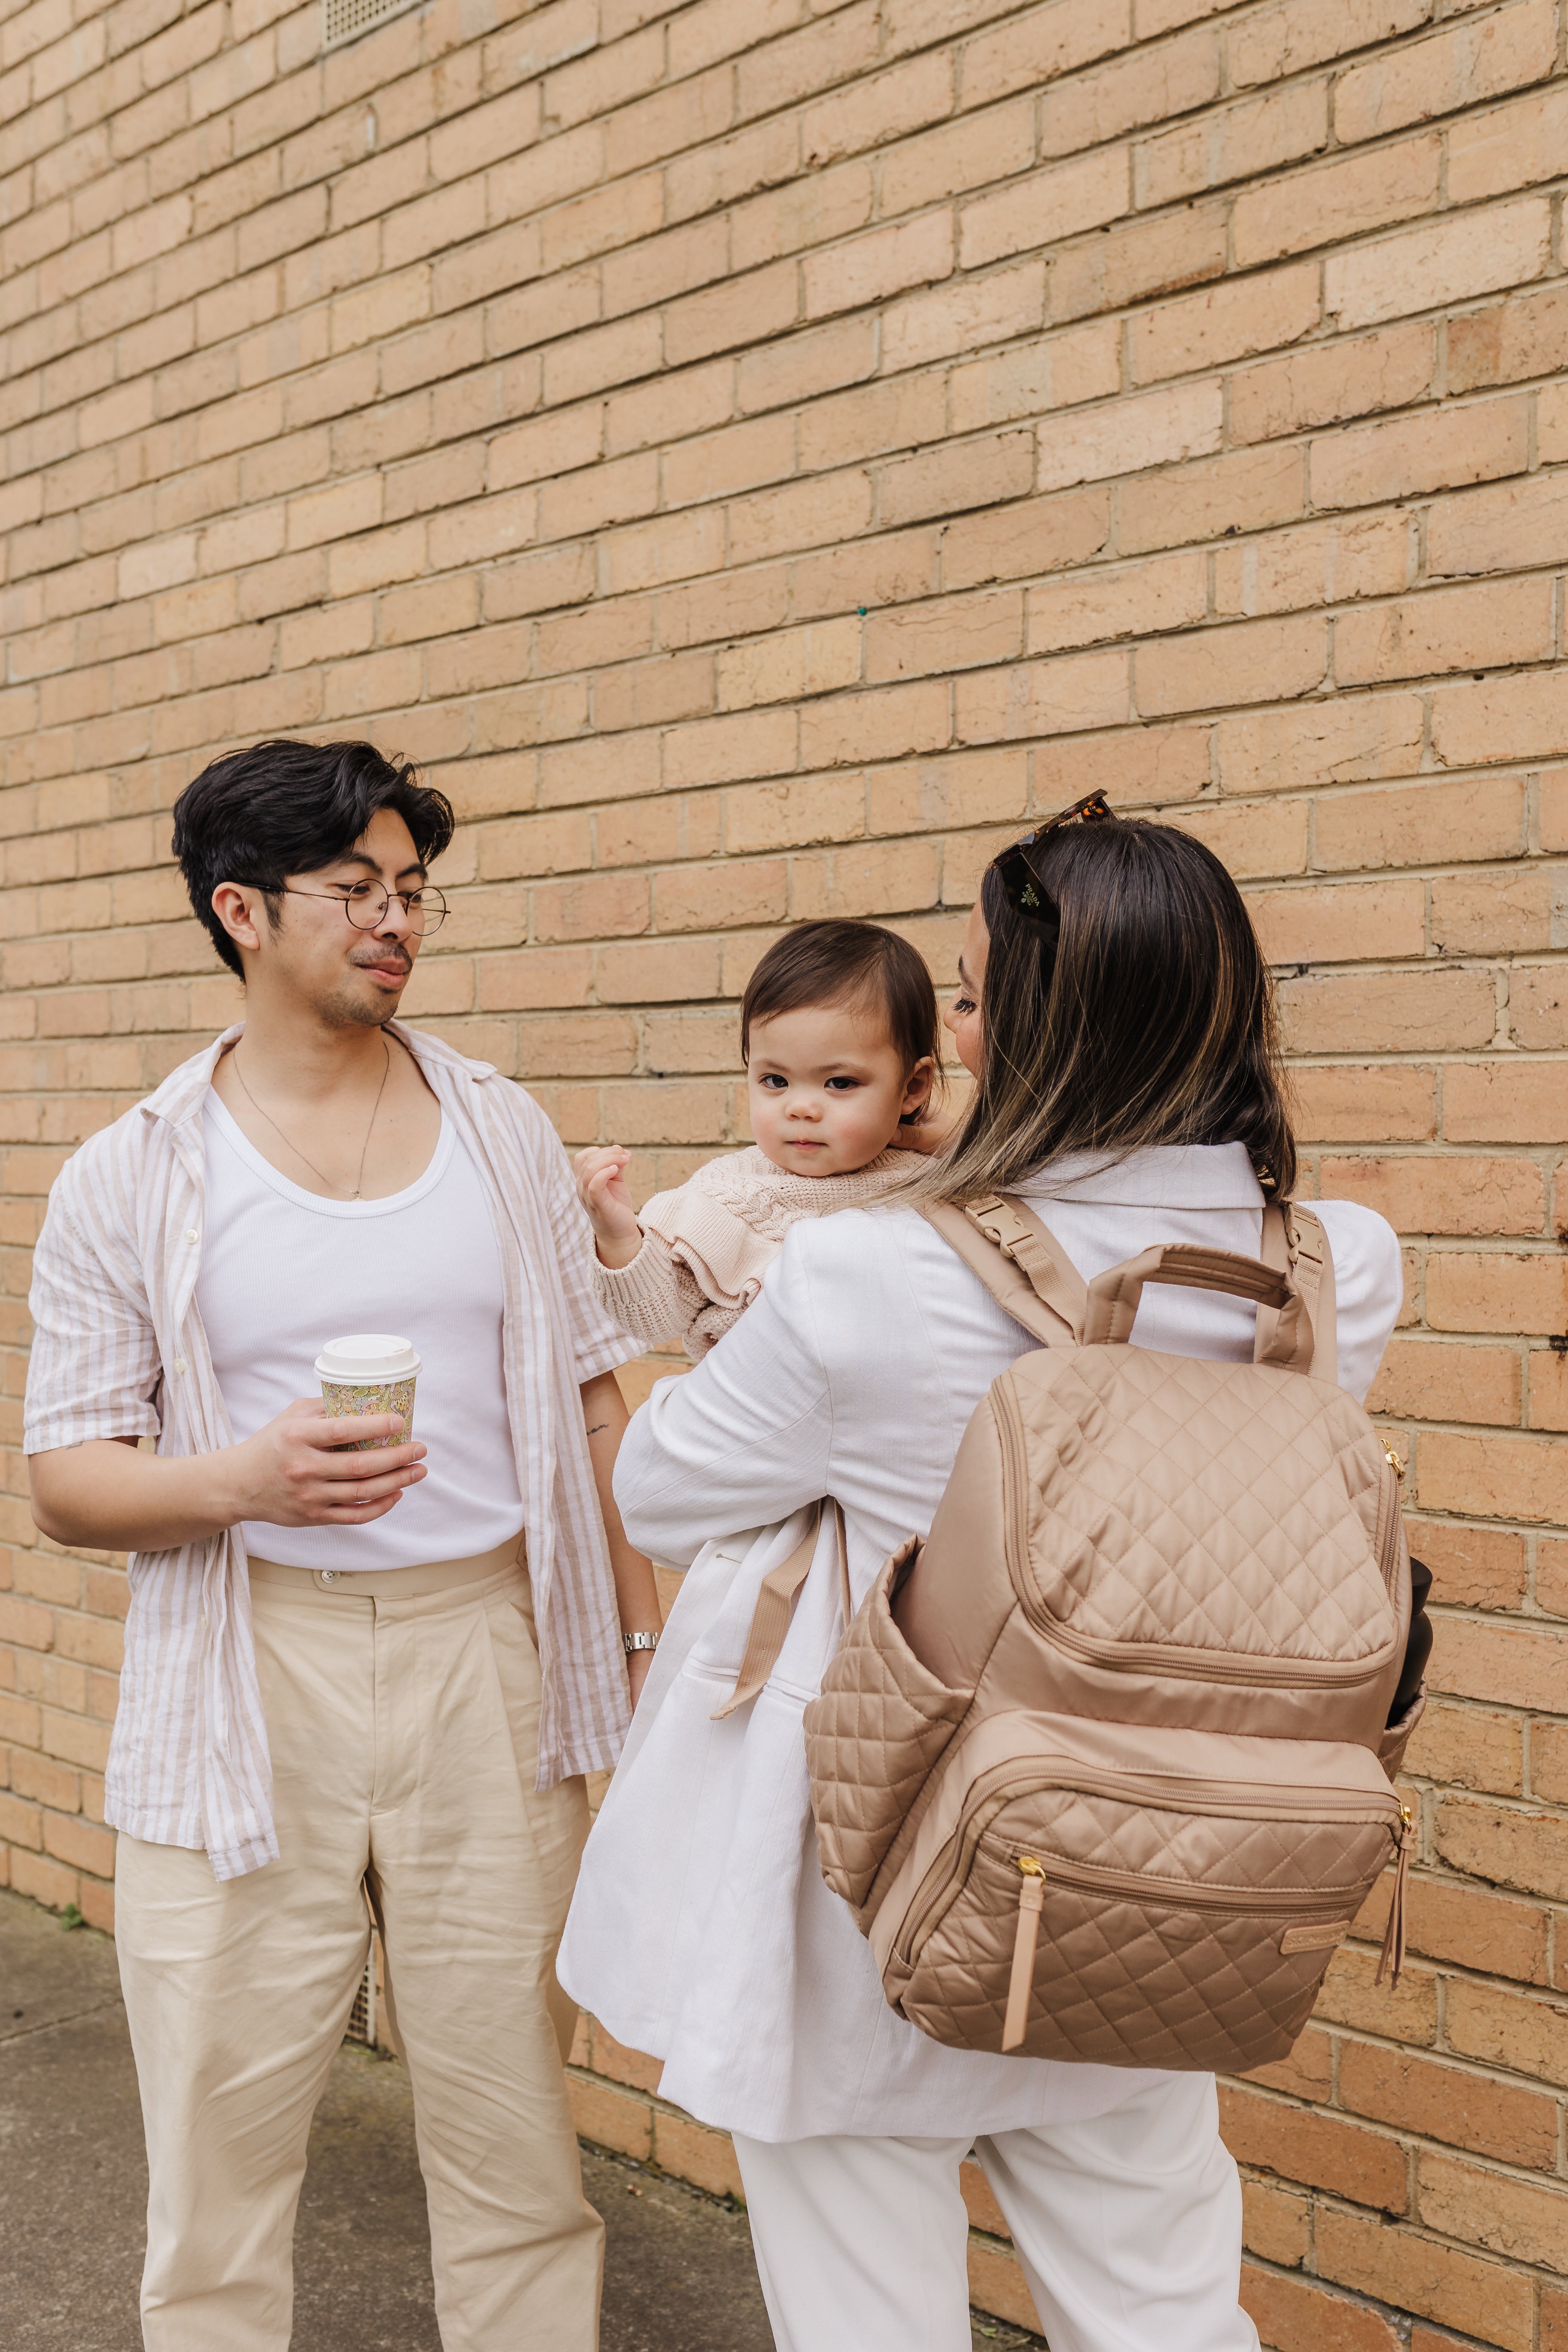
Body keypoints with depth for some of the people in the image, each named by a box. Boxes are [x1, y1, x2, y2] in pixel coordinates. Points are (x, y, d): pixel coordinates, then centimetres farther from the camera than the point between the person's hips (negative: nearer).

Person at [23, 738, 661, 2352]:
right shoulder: (128, 1180, -1)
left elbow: (591, 1390, 11)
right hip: (247, 1687, -1)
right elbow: (62, 1480, -1)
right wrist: (246, 1480, -20)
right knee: (218, 2145, 7)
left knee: (515, 2127, 11)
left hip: (486, 1660, 2)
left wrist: (645, 1634, 8)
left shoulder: (501, 1128, 7)